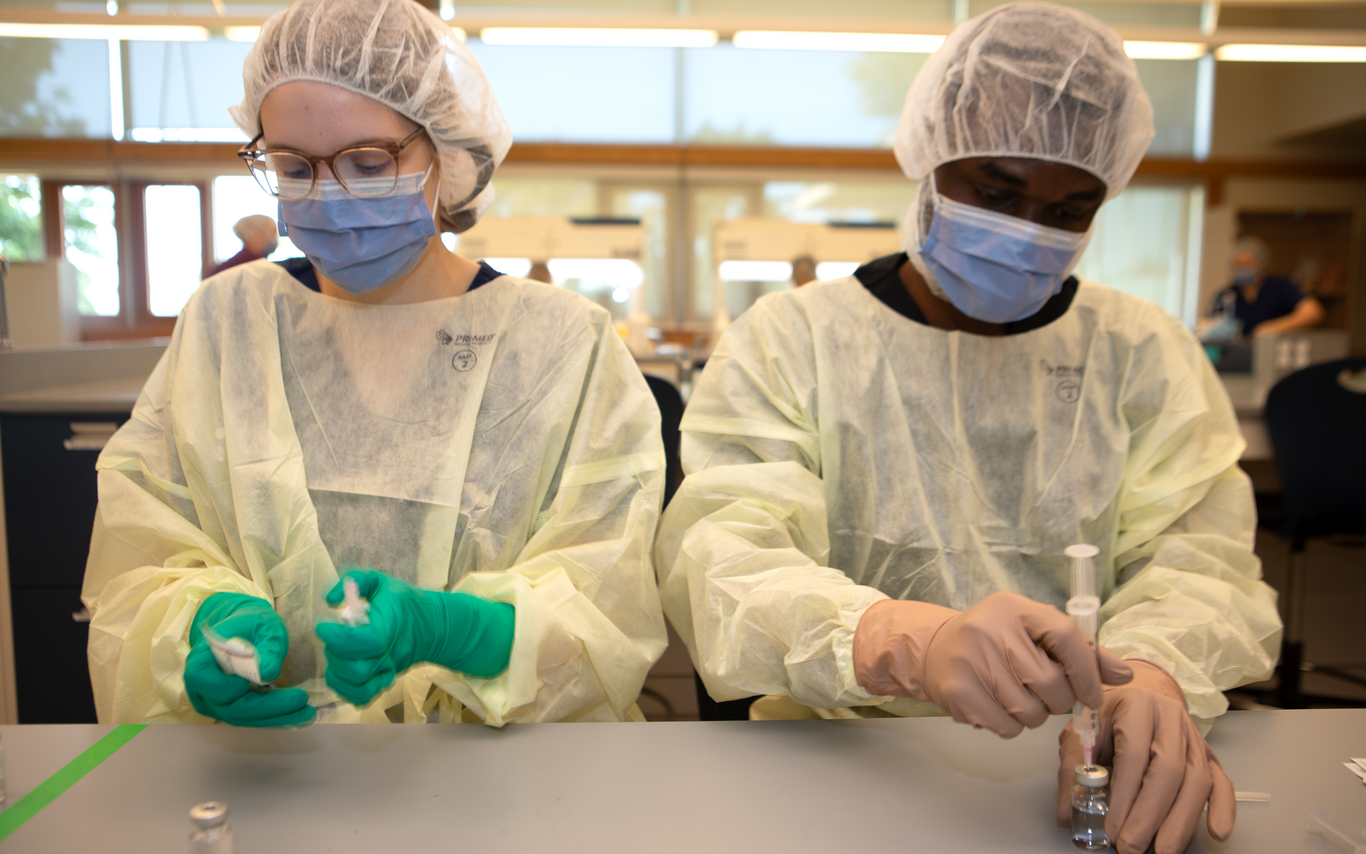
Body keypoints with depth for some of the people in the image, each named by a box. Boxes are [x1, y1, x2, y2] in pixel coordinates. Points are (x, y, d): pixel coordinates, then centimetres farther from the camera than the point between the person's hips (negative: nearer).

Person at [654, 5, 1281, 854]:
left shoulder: (1145, 352, 8)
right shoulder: (789, 340, -2)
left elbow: (1198, 553, -1)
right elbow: (721, 558, -14)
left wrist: (1152, 675, -24)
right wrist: (905, 641, -34)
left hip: (1086, 764, 4)